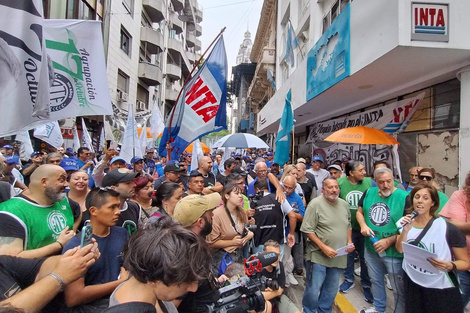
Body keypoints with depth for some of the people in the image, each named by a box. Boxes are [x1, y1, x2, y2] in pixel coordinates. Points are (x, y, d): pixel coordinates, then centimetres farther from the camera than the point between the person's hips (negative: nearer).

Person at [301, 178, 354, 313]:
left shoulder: (344, 204, 6)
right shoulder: (315, 204, -14)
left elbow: (348, 225, 19)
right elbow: (307, 230, -16)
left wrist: (349, 242, 5)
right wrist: (324, 247, -18)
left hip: (338, 256, 6)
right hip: (318, 256, -6)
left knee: (331, 291, 18)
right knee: (313, 290, 2)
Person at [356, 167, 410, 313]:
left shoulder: (404, 197, -18)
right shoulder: (369, 193, -3)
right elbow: (359, 211, 10)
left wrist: (389, 241, -21)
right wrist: (363, 225, -9)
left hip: (394, 252, -5)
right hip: (370, 248, 5)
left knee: (399, 289, 12)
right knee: (376, 281, 26)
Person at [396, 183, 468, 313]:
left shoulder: (449, 229, -14)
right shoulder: (406, 223, -1)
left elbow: (465, 262, -8)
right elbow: (400, 249, -9)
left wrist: (450, 266, -26)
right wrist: (405, 230, -23)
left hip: (441, 288, -3)